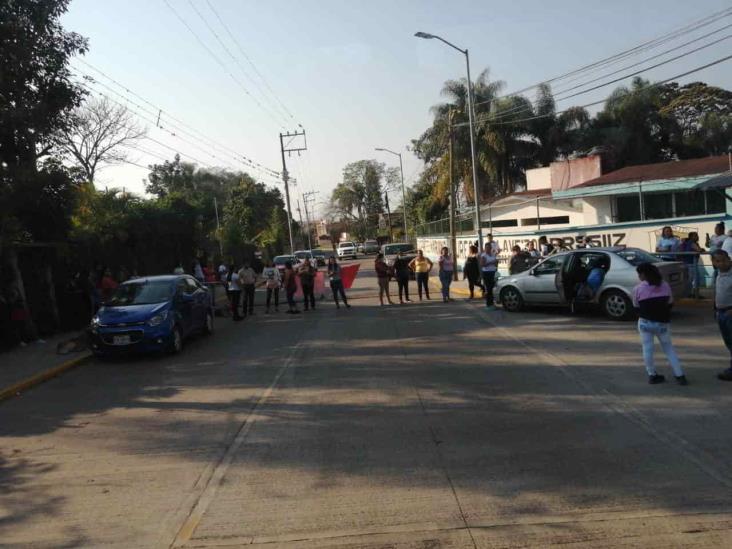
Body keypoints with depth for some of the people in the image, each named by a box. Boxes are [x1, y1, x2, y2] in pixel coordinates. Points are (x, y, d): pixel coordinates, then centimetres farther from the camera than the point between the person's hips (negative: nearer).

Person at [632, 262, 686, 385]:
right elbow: (670, 303, 9)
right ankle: (679, 376, 12)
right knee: (669, 348, 13)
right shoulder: (665, 285, 1)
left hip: (645, 323, -3)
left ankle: (652, 375, 12)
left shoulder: (638, 289, -9)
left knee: (647, 349, 8)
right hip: (662, 323, 3)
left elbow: (636, 307, 1)